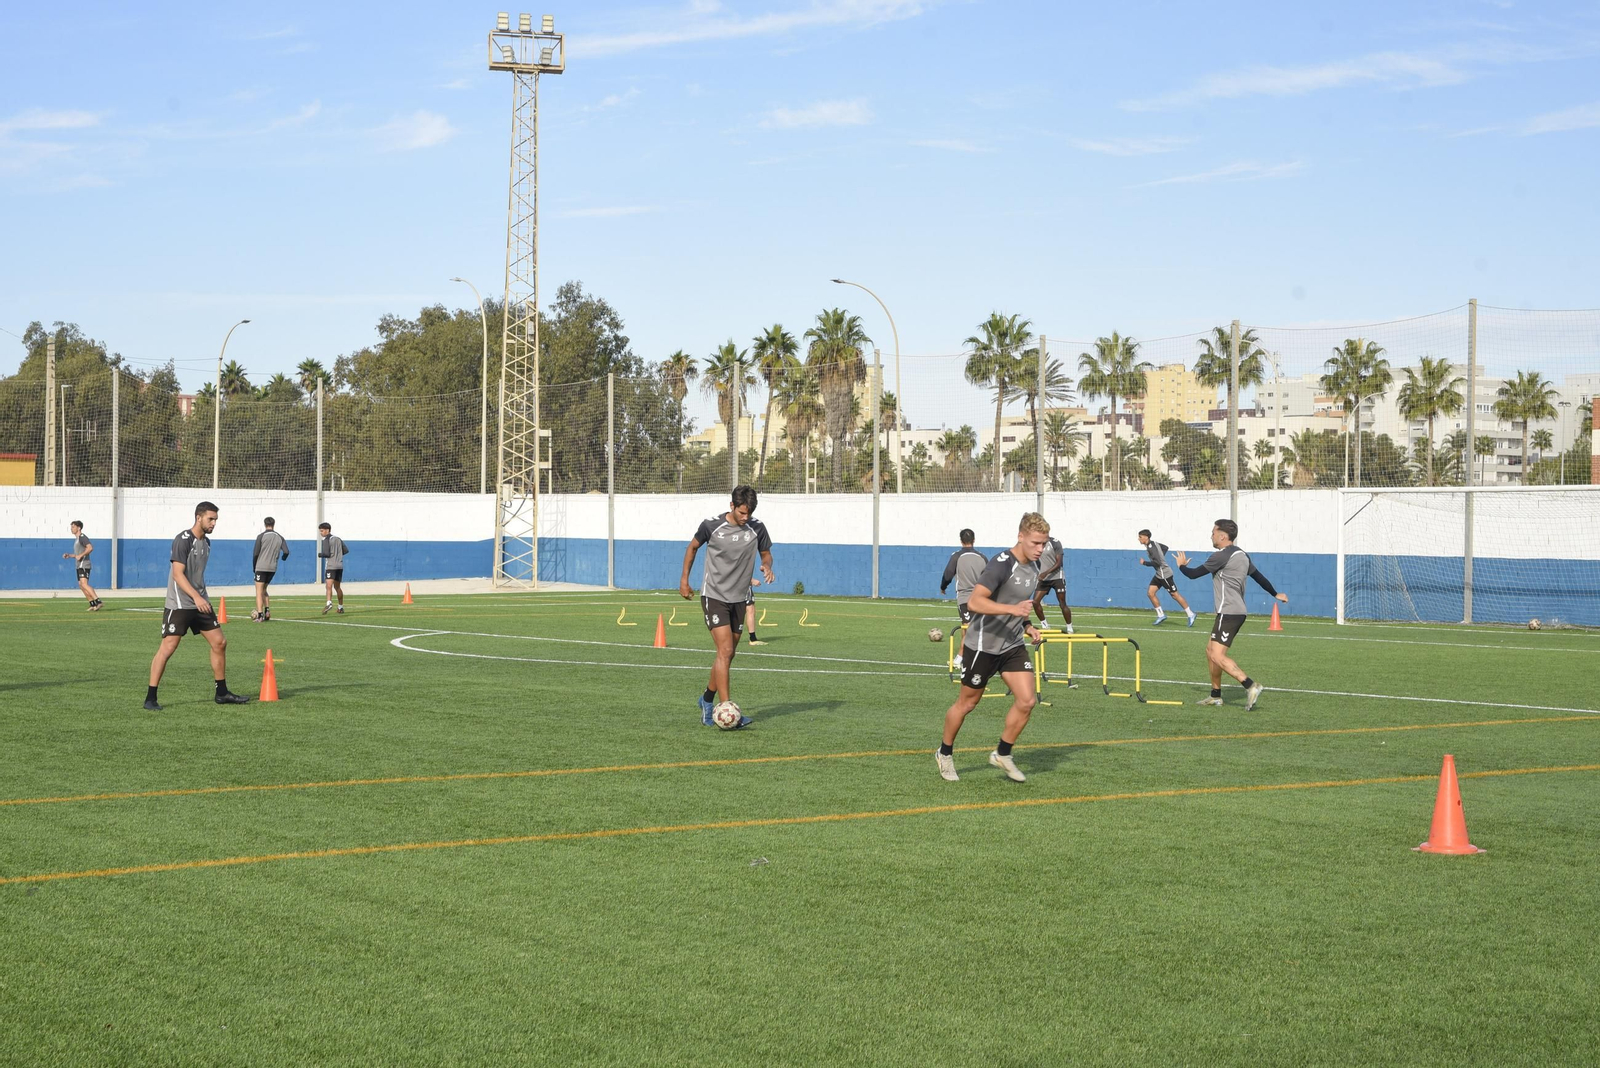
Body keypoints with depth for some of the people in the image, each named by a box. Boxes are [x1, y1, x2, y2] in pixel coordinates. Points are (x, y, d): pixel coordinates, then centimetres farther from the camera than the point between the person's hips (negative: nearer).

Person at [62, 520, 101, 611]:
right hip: (80, 566, 11)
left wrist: (80, 555, -20)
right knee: (81, 586, 9)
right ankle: (93, 604, 10)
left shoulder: (82, 537, -9)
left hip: (84, 565, -11)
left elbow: (90, 548, -23)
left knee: (84, 584, -22)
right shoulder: (77, 539, 22)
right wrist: (69, 555, 18)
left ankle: (98, 601, -29)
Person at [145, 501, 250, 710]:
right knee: (167, 647, -10)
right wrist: (196, 597, -31)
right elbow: (178, 574, -22)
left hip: (201, 604, 8)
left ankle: (222, 693, 19)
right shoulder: (183, 540, -15)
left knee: (219, 643, 8)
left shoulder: (206, 542, 12)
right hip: (179, 604, -8)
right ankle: (150, 698, -5)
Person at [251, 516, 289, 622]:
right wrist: (283, 558, 23)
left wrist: (254, 566, 6)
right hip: (273, 568, 4)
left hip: (261, 567, -4)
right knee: (264, 590, 20)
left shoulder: (261, 536, -4)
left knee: (259, 591, -2)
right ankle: (267, 611, 6)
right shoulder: (279, 537, 7)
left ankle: (260, 615, -12)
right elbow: (286, 552, 0)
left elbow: (256, 553, -6)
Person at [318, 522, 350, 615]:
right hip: (340, 566, 7)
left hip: (331, 566, -7)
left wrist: (319, 554, 6)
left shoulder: (326, 540, -6)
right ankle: (341, 607, 24)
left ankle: (329, 603, -40)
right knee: (337, 587, 18)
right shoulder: (338, 539, 15)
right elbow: (346, 550, 18)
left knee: (328, 586, -19)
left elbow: (326, 554, -14)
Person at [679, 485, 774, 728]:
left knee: (728, 655, 12)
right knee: (725, 651, -17)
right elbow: (693, 547, 8)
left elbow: (766, 553, 12)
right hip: (714, 596, -5)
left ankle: (707, 700, 33)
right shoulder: (711, 526, -9)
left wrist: (767, 566, -11)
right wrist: (684, 579, 10)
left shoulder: (757, 528, -3)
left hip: (739, 599, 5)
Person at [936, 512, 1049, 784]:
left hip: (1013, 645, 7)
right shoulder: (1002, 564, -23)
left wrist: (1026, 626, 8)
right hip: (983, 645, -7)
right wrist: (1012, 609, -43)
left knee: (1027, 700, -7)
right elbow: (975, 601, -34)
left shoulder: (1034, 567, 5)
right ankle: (945, 753, 29)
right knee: (968, 702, 7)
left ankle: (1002, 754, 11)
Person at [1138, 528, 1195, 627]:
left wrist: (1144, 563, -17)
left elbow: (1157, 562, -28)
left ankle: (1190, 614, 9)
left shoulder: (1151, 547, -22)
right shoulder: (1152, 543, 8)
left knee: (1175, 595, -1)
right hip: (1159, 574, 10)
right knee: (1150, 592, 3)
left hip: (1165, 574, -10)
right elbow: (1165, 548, 23)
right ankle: (1161, 615, 9)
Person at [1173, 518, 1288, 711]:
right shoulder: (1242, 555, 13)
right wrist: (1275, 594, 39)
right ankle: (1216, 695, 22)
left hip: (1228, 612, -10)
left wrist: (1181, 565, 13)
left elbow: (1193, 574, -10)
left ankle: (1251, 686, -25)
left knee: (1217, 656, -16)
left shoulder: (1221, 556, -13)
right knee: (1210, 650, 17)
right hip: (1238, 611, 10)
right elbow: (1258, 576, 24)